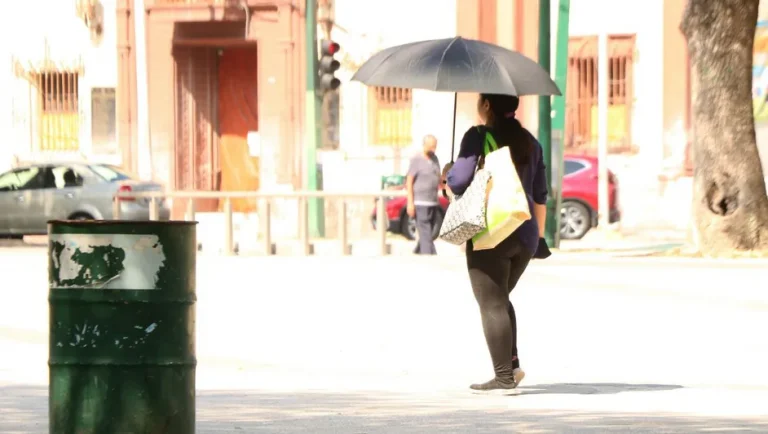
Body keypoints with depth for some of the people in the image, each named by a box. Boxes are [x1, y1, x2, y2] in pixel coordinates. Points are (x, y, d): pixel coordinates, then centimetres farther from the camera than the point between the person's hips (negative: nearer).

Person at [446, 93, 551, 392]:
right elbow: (540, 194, 16)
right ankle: (512, 363, 13)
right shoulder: (529, 141, 13)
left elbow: (460, 179, -17)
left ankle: (504, 375, -8)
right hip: (525, 235, 7)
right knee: (500, 299, 21)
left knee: (491, 304, -3)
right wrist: (539, 234, 23)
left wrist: (447, 178, 6)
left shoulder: (478, 137, -8)